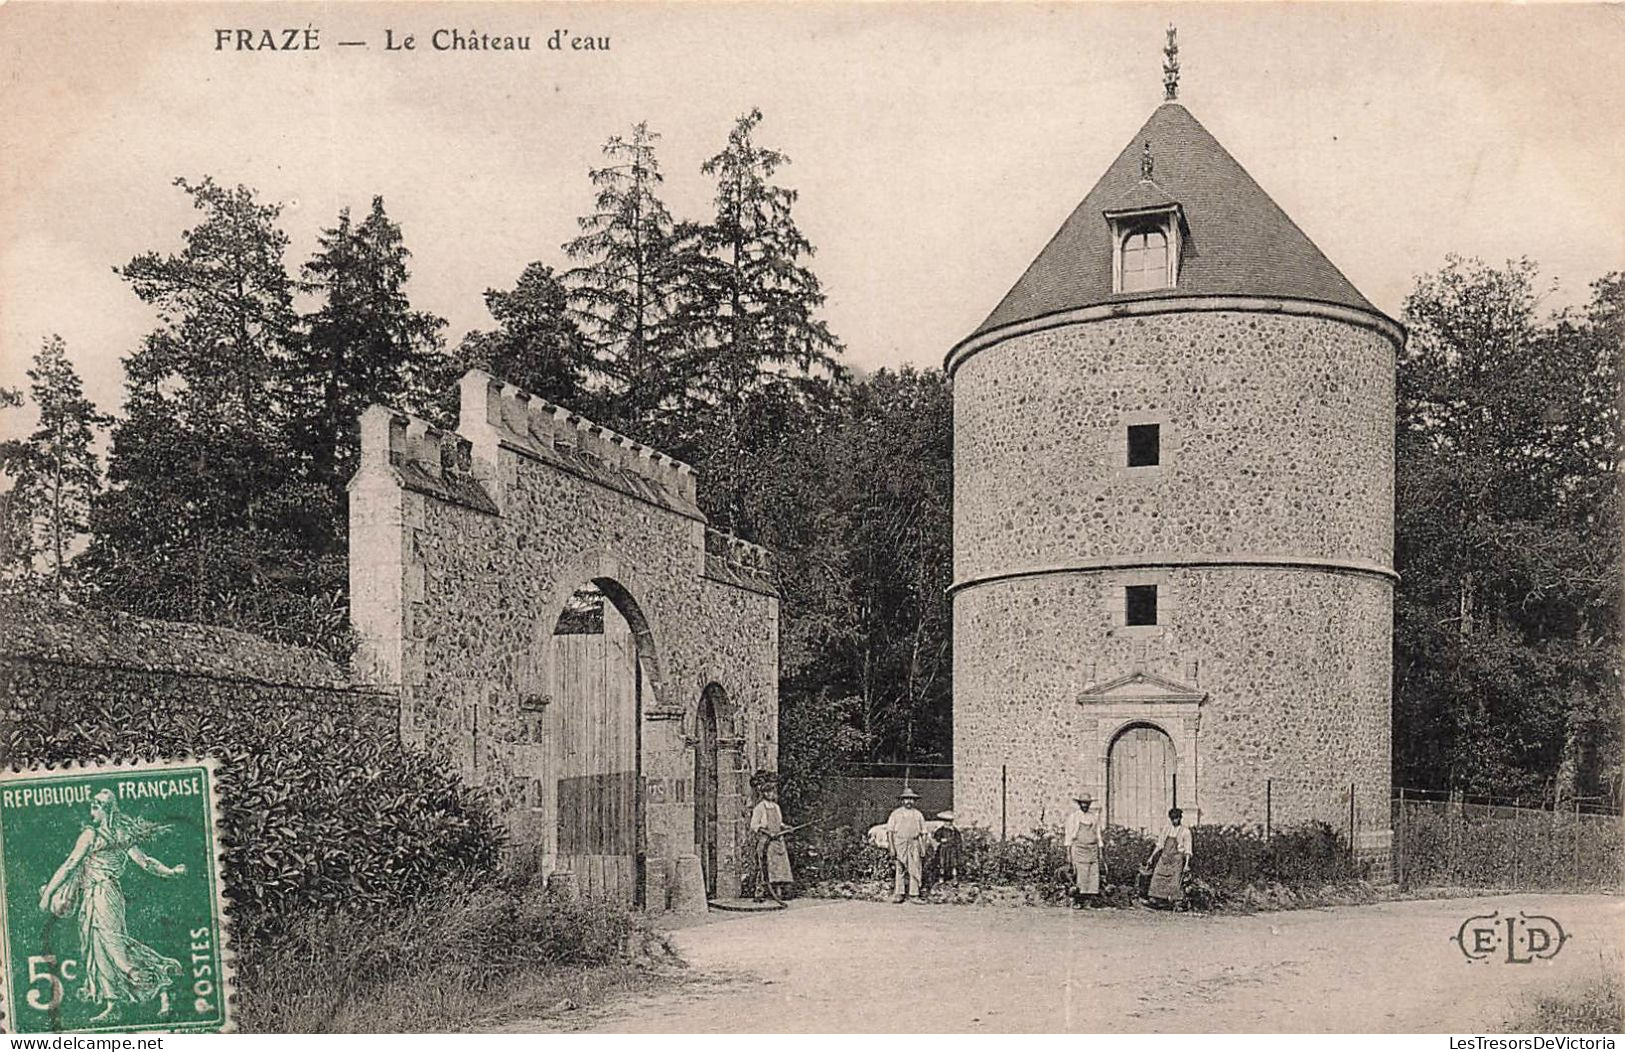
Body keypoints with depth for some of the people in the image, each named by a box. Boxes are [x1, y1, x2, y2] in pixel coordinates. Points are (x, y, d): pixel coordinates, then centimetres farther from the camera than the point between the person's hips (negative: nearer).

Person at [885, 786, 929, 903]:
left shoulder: (918, 815, 12)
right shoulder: (895, 814, 6)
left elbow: (923, 834, 12)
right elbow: (889, 832, 2)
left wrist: (923, 850, 4)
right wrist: (891, 848, -8)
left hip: (914, 845, 2)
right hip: (899, 845, -2)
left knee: (915, 870, -4)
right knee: (899, 870, -5)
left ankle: (916, 895, -3)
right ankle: (898, 894, -3)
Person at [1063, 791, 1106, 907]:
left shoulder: (1095, 817, 14)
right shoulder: (1073, 817, 5)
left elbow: (1098, 835, 15)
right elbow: (1069, 835, 3)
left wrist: (1101, 853, 9)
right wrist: (1068, 852, -4)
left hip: (1093, 849, 4)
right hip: (1078, 848, -4)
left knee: (1094, 875, -7)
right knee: (1079, 875, -10)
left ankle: (1092, 897, -6)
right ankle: (1076, 901, -8)